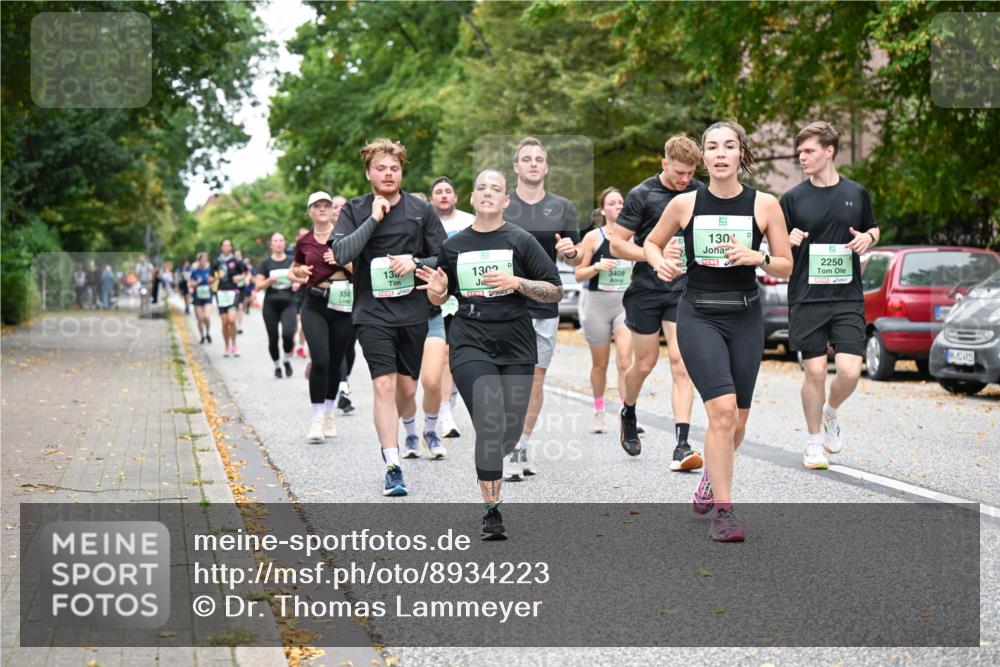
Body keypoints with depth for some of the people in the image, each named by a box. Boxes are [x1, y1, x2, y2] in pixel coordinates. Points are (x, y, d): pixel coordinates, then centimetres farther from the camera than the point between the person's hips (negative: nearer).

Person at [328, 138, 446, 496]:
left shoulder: (421, 210, 5)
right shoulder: (354, 210, 2)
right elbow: (341, 253, -13)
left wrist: (415, 263, -11)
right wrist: (374, 218, -14)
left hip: (413, 311, 2)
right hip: (372, 312, -2)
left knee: (406, 387, 10)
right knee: (384, 385, -13)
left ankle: (410, 425, 46)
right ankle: (393, 468, -13)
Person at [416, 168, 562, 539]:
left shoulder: (521, 241, 2)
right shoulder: (453, 245, 9)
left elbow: (555, 292, 0)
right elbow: (439, 300, 19)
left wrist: (516, 282, -15)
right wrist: (436, 290, -4)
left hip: (516, 345, 1)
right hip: (471, 344, -1)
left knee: (511, 432, 6)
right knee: (491, 425, -18)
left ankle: (491, 474, 40)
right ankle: (492, 511, -11)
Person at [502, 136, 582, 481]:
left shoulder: (562, 207, 9)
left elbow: (576, 260, 11)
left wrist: (570, 251, -11)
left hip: (545, 306, 3)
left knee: (536, 378, 7)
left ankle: (523, 446, 19)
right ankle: (509, 452, -3)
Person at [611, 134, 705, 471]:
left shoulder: (700, 192, 5)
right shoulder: (642, 195, -7)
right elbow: (617, 244, -7)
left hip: (683, 290, 2)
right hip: (646, 289, -2)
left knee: (680, 361, -10)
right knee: (644, 363, 8)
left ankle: (682, 446, -15)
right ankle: (628, 412, 41)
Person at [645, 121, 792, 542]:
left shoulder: (765, 205, 0)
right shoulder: (684, 204, -2)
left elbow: (785, 268, 4)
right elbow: (651, 242, 14)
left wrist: (757, 257, -15)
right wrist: (659, 263, -8)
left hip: (745, 316, 2)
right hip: (699, 315, -2)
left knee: (737, 419, 9)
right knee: (722, 409, -18)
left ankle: (711, 477, 41)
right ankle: (722, 511, -9)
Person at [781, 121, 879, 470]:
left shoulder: (857, 193, 6)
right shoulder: (792, 198, 2)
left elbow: (872, 230, 21)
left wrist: (868, 238, -3)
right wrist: (790, 243, -17)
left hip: (848, 298, 1)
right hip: (806, 300, -1)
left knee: (850, 371, -9)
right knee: (815, 372, -2)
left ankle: (830, 412, 24)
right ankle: (814, 442, 17)